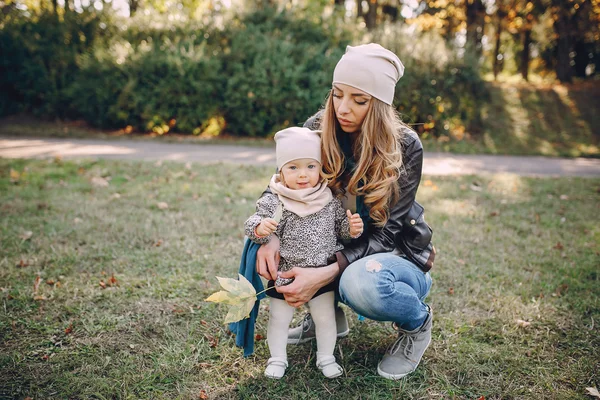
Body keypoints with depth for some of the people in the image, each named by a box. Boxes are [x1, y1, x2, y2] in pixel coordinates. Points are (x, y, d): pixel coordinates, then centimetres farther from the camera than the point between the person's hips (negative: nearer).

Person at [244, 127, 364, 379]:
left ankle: (326, 357, 35)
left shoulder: (330, 200, -3)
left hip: (322, 272, 2)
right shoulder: (274, 202, -13)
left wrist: (352, 227, -13)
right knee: (279, 319, 12)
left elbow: (340, 226, 9)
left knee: (325, 318, 13)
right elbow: (255, 224, -16)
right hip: (285, 273, -1)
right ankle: (277, 358, 34)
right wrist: (260, 228, -38)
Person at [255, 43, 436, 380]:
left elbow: (384, 232, -23)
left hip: (396, 255, -3)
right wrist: (273, 237, -33)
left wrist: (326, 273, -37)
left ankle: (418, 323, -2)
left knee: (360, 282, -39)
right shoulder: (318, 130, -12)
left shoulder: (405, 147, -21)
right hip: (336, 246, 4)